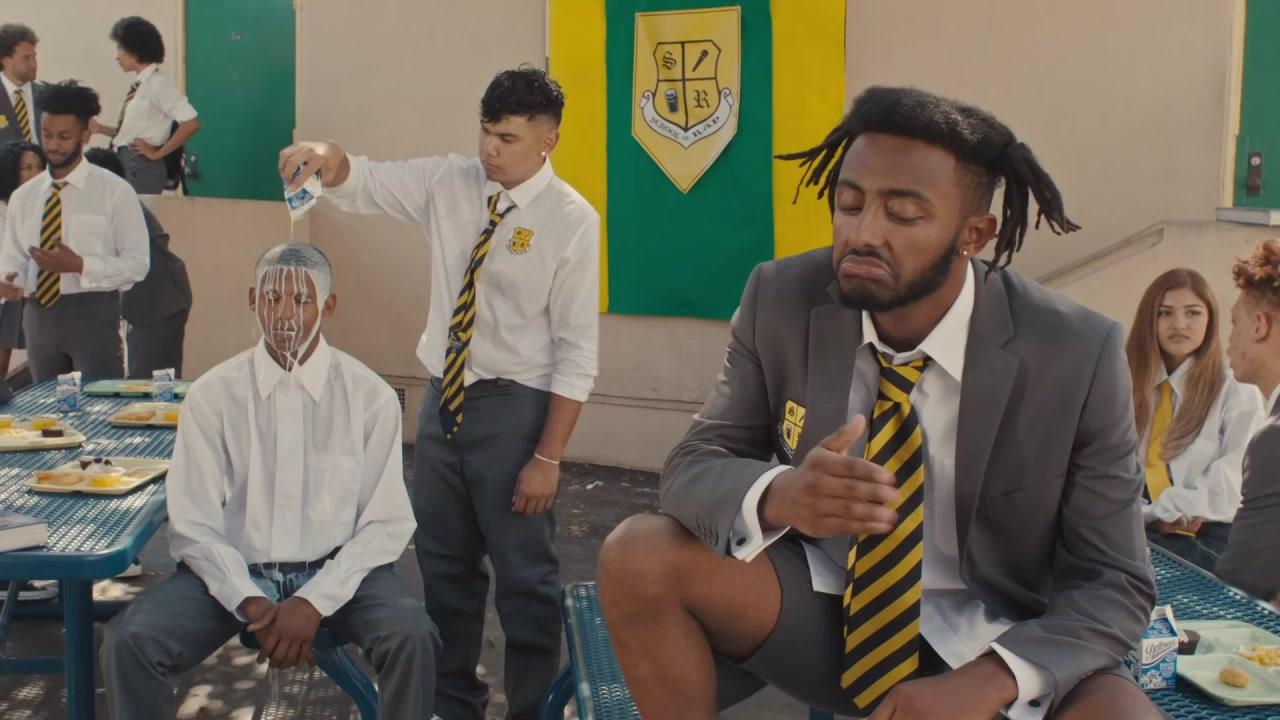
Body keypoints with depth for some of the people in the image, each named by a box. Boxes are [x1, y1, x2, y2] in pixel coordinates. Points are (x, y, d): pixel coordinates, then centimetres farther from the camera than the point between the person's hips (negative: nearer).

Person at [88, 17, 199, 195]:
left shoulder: (158, 83, -13)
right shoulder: (138, 85, 12)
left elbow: (191, 123, -22)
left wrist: (158, 153, -15)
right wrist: (101, 129, 7)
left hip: (141, 168, -8)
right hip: (123, 164, 8)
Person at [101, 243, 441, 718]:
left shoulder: (371, 396, -3)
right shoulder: (211, 395, -2)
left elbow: (386, 524, -3)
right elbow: (194, 527, -1)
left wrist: (316, 601, -13)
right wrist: (251, 603, -14)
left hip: (337, 570, -1)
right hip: (235, 571, 1)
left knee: (411, 638, -28)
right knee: (129, 641, -21)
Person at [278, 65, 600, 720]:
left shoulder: (572, 220, -14)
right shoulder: (448, 184, 1)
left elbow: (576, 352, -13)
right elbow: (363, 184, 3)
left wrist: (548, 457, -16)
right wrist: (327, 158, -23)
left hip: (514, 407, -6)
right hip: (443, 396, 6)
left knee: (525, 575, 7)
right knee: (442, 564, 18)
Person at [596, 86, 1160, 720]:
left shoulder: (1076, 356, -17)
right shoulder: (780, 301, -12)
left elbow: (1114, 585, -11)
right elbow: (693, 467, -7)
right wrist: (777, 497, -32)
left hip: (992, 642, -1)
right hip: (821, 609, 2)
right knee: (637, 555, -22)